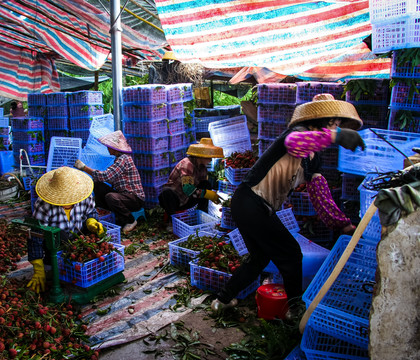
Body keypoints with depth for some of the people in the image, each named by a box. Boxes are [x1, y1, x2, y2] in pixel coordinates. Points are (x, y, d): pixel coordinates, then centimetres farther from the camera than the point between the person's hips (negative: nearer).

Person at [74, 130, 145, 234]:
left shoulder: (124, 159, -19)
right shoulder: (119, 158, 14)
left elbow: (105, 176, -28)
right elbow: (110, 179, 14)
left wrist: (84, 167, -20)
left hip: (136, 199, -9)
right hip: (123, 194, 9)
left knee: (111, 197, -35)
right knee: (97, 185, -2)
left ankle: (130, 221, -8)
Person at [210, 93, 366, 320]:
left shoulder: (312, 159, 15)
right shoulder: (300, 132, -13)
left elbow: (320, 195, 21)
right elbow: (293, 142, -40)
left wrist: (344, 223, 20)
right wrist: (335, 136, -46)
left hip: (258, 208, 10)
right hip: (250, 202, -10)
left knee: (260, 257, 22)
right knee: (290, 254, 2)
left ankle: (223, 300, 34)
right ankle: (296, 308, 22)